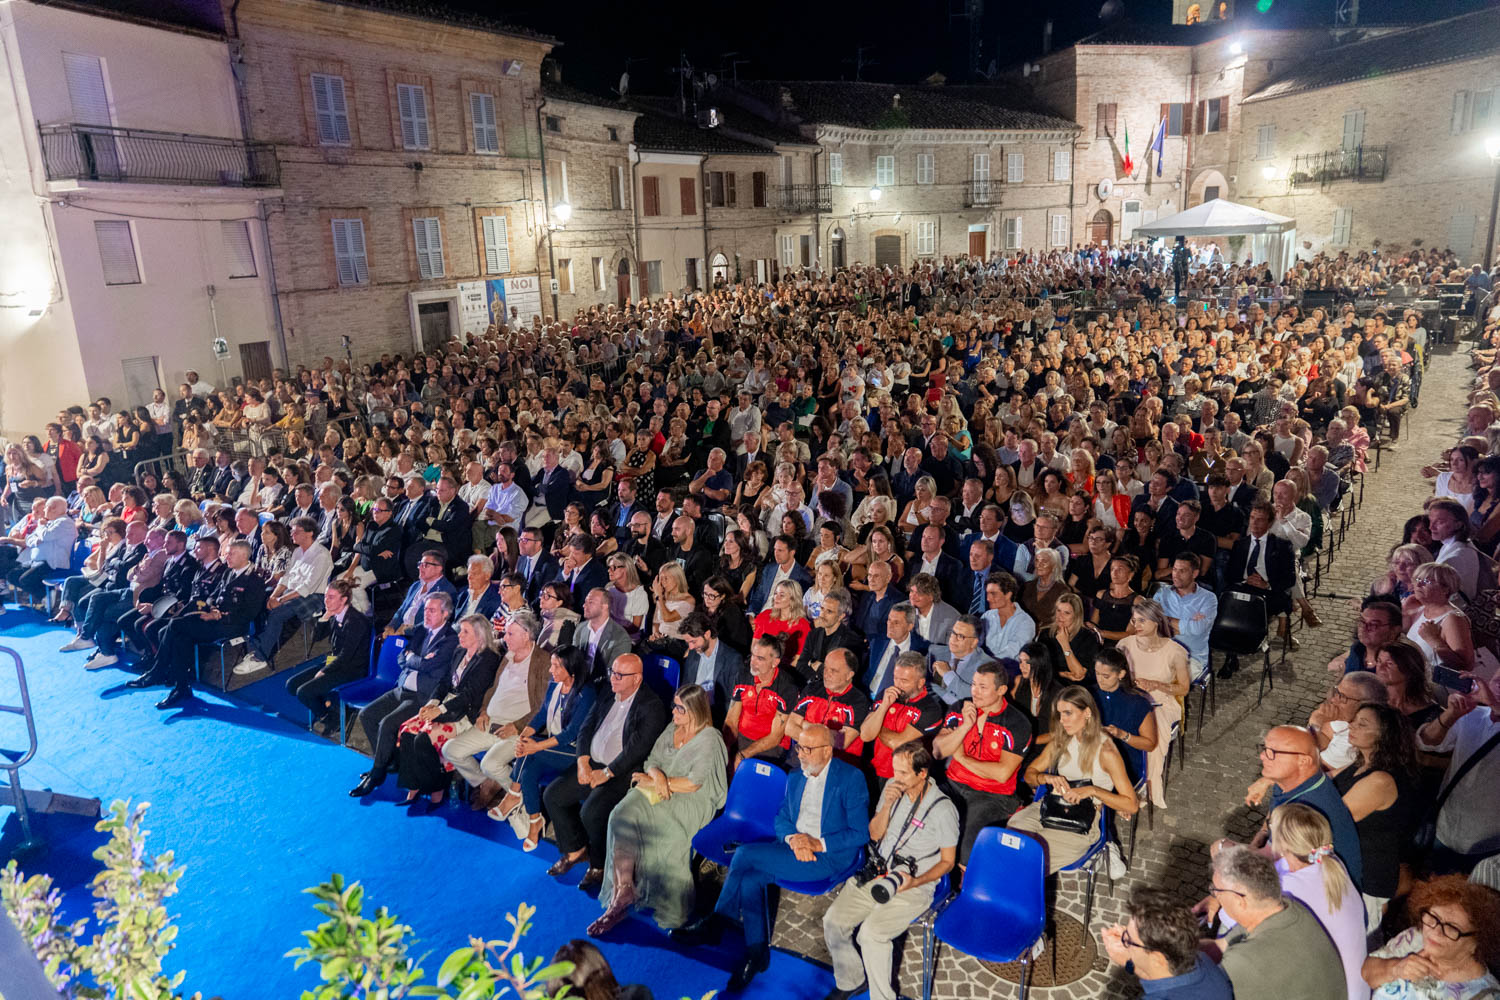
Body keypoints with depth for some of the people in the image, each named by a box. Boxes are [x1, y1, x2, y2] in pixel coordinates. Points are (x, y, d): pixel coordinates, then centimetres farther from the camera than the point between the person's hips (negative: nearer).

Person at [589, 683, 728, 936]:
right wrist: (657, 775, -10)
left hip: (691, 803, -6)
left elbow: (693, 784, -14)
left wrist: (658, 783, -9)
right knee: (621, 814, -24)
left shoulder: (709, 739, -7)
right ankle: (623, 891, -28)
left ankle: (623, 892, -13)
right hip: (660, 793, 6)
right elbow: (651, 761, 14)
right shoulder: (671, 729, 16)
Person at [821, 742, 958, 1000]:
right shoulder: (893, 787, 2)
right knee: (833, 921, -11)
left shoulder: (943, 809, -13)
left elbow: (947, 861, -4)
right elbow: (875, 834, 8)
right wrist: (887, 805, -10)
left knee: (871, 933, -28)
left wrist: (914, 882, -20)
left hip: (914, 887, -6)